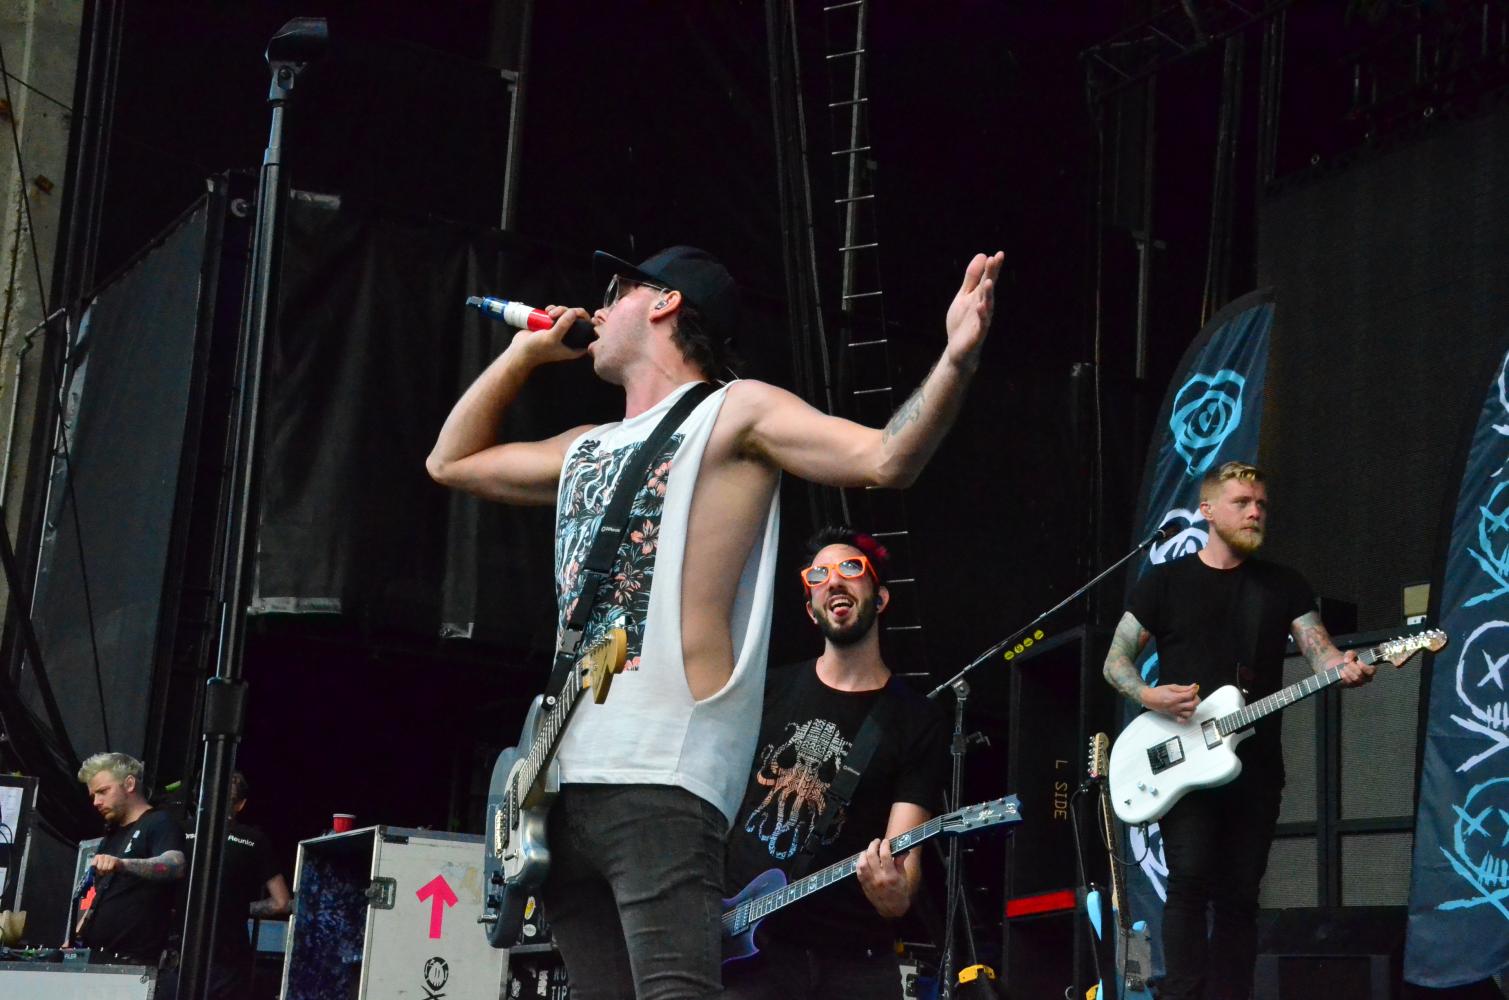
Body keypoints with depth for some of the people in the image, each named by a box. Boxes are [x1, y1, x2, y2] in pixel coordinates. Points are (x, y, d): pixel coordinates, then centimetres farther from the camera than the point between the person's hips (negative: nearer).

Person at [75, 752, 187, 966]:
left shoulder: (159, 824, -4)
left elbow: (175, 865, -25)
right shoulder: (111, 835, 23)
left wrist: (122, 864, -41)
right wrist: (74, 939, 15)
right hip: (97, 958, 8)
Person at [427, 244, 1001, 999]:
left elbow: (886, 459, -7)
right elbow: (451, 462, 37)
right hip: (564, 773, 8)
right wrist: (524, 352, 31)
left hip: (658, 774, -8)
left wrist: (956, 361, -23)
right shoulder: (587, 450, 25)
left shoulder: (732, 414, 4)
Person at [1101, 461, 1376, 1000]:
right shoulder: (1164, 582, 5)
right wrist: (1148, 696, -15)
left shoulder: (1284, 585, 10)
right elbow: (1115, 660, 6)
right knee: (1190, 878, -16)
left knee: (1239, 894, 5)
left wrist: (1345, 668, -25)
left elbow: (1319, 650, -1)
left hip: (1255, 765, 3)